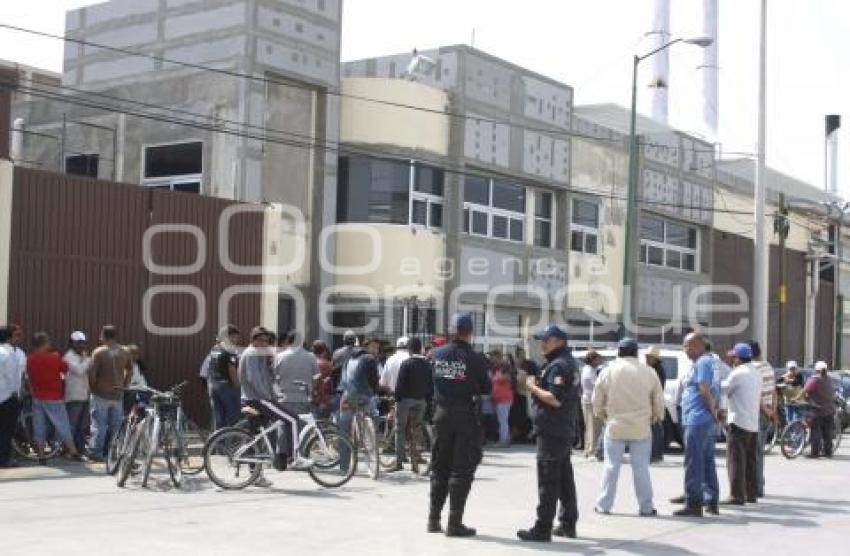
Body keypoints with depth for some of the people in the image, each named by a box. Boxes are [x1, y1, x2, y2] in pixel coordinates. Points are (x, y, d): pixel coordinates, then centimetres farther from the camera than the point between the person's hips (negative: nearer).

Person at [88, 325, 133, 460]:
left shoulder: (98, 352, -11)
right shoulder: (125, 352, 4)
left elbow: (91, 373, -14)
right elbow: (130, 371, 12)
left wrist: (93, 387, 1)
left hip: (101, 394, -4)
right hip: (118, 395, 4)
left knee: (99, 425, 1)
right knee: (116, 425, 11)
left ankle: (96, 452, 1)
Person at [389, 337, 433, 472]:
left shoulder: (406, 363, -9)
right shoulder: (427, 364, 6)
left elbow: (400, 384, -11)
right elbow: (431, 385, 8)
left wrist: (397, 400, -5)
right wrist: (428, 400, 13)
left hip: (406, 399, -4)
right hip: (421, 401, 4)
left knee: (400, 430, 1)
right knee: (417, 429, 12)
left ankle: (399, 462, -2)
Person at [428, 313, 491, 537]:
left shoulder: (437, 354, 1)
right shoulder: (475, 358, -11)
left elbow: (431, 382, 4)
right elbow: (486, 388, -4)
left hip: (441, 413, 4)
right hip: (465, 415, -4)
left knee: (439, 468, 14)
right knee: (461, 470, 1)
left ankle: (434, 519, 17)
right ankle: (455, 523, -1)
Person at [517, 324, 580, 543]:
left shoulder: (558, 365, -17)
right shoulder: (569, 363, 16)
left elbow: (556, 399, -26)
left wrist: (533, 387, -14)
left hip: (552, 432, -11)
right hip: (565, 431, 11)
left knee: (548, 481, -8)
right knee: (564, 479, 16)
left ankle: (542, 528, -7)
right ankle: (568, 524, 23)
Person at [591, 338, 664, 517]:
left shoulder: (608, 371, -3)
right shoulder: (648, 372, -1)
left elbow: (597, 400, 3)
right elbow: (659, 401, 4)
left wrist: (602, 415, 21)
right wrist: (656, 417, 22)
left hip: (615, 426, 0)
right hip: (641, 428, 0)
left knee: (611, 466, 7)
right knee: (641, 468, 5)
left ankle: (604, 504, 10)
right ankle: (645, 507, 8)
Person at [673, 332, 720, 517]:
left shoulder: (703, 362, -13)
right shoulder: (708, 361, 20)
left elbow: (704, 390, -20)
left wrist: (712, 410, -11)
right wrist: (714, 410, 11)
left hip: (697, 420, -11)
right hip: (707, 421, 11)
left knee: (693, 462, -8)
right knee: (707, 462, 14)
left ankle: (694, 503, -7)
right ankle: (711, 501, 20)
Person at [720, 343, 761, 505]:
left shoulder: (738, 373, -13)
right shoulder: (756, 373, 13)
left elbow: (723, 390, -7)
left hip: (739, 422, -8)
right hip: (754, 423, 8)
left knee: (736, 461, -5)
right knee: (750, 461, 14)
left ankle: (737, 496, -7)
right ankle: (751, 494, 19)